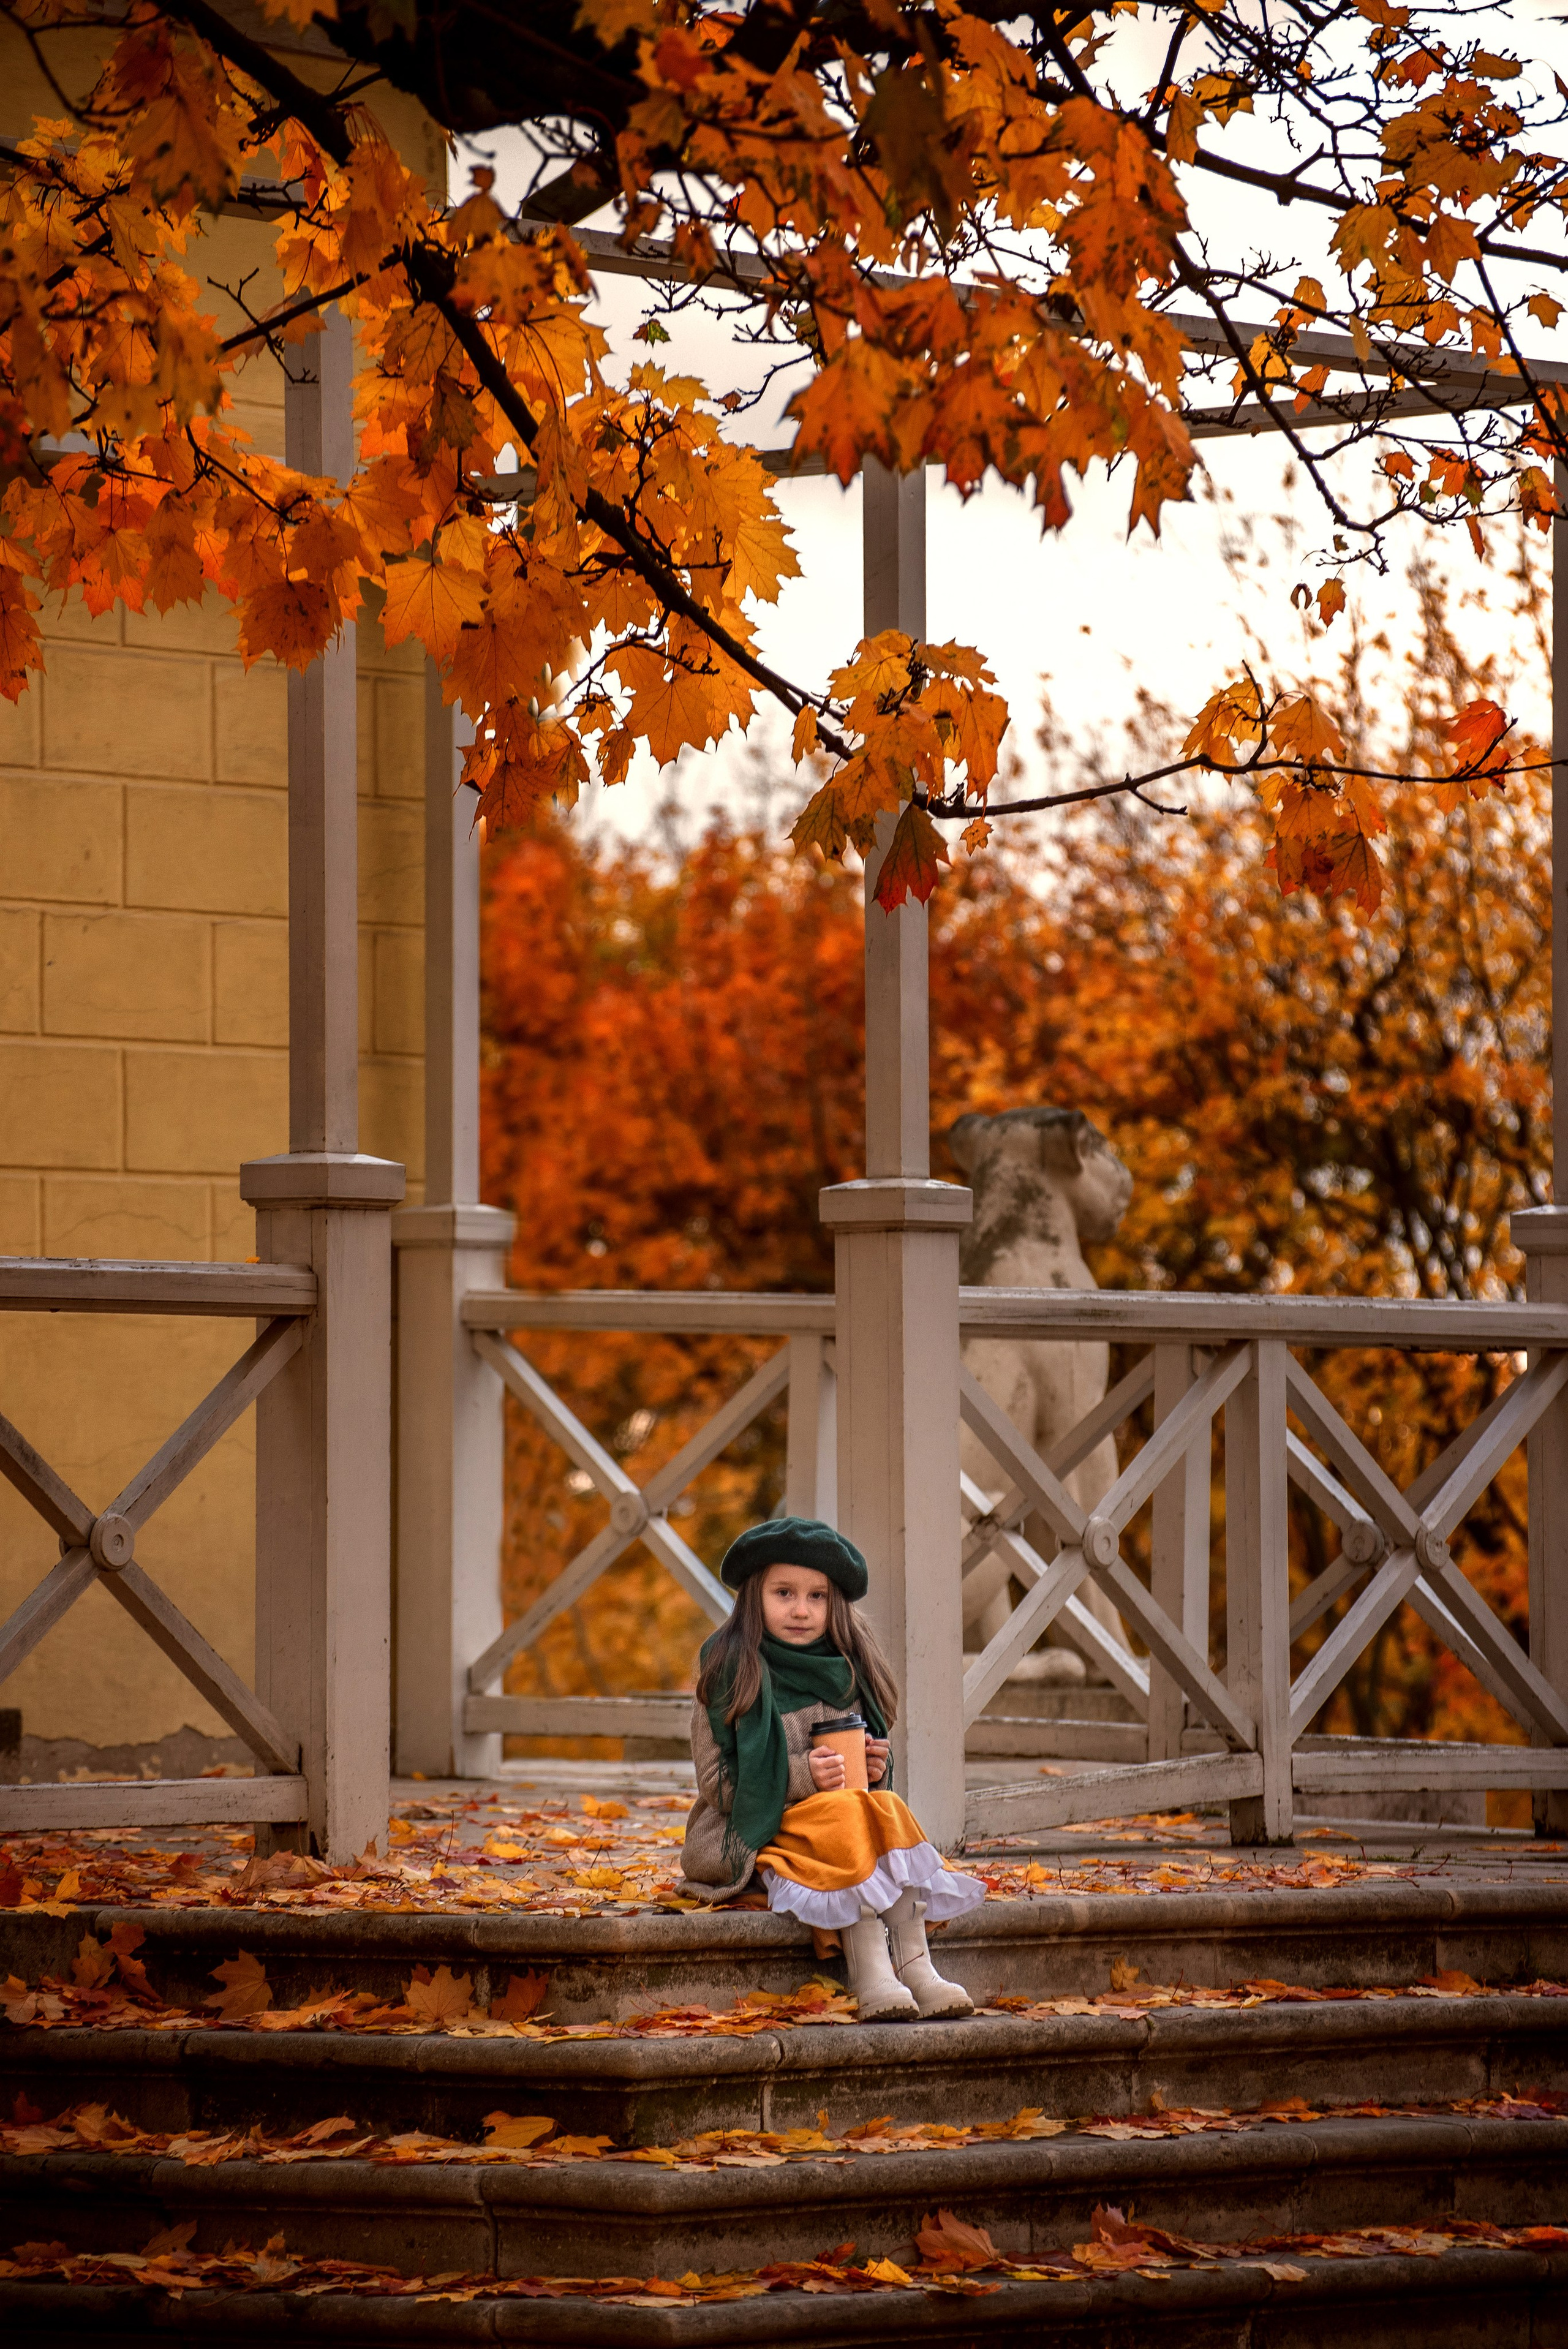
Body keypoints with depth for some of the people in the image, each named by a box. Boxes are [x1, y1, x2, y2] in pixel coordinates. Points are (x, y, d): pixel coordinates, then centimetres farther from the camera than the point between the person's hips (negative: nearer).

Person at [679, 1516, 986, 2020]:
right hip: (756, 1836, -5)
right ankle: (870, 1978, -43)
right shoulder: (731, 1672, -2)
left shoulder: (848, 1671, 14)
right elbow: (717, 1784, -8)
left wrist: (877, 1769, -2)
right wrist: (801, 1776, -20)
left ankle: (915, 1966, -37)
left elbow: (869, 1784, 22)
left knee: (887, 1808, -25)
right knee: (846, 1812, -31)